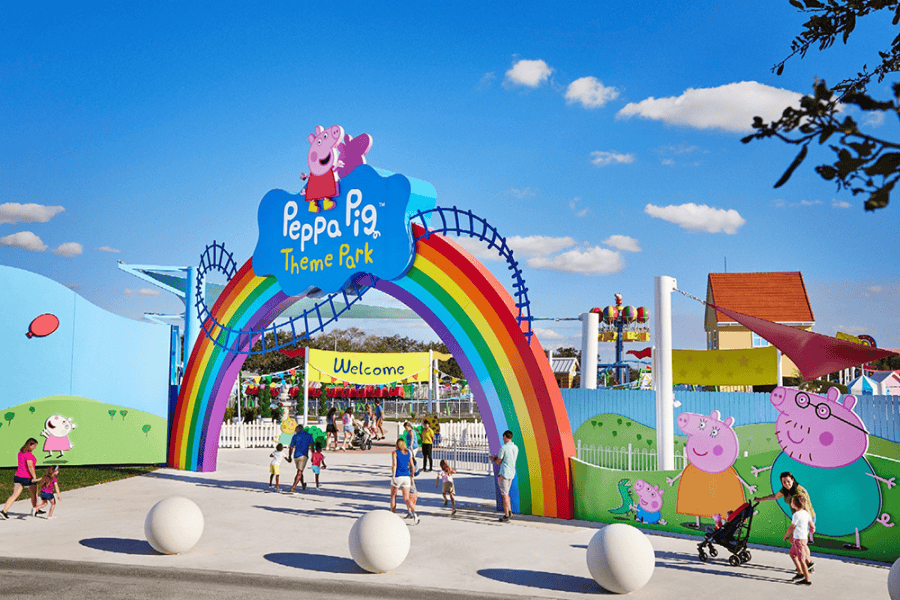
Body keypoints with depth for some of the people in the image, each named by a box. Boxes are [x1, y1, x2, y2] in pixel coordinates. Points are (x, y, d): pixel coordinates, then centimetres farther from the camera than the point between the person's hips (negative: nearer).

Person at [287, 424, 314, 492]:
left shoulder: (295, 436, 5)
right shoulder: (309, 435, 5)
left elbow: (291, 448, 9)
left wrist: (289, 457, 20)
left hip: (296, 456, 3)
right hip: (303, 456, -3)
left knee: (300, 471, 22)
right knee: (299, 473, -6)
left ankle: (303, 485, 38)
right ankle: (293, 487, -19)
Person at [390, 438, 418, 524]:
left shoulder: (394, 453, -2)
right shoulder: (408, 453, 11)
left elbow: (394, 465, -13)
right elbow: (412, 466, 11)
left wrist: (393, 477, -16)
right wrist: (412, 477, 19)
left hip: (398, 476, -3)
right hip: (406, 477, 3)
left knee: (393, 496, 19)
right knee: (406, 499, 2)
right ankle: (413, 512, -23)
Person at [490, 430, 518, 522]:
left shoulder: (503, 448, -15)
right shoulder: (515, 448, 8)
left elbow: (498, 462, -9)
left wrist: (493, 459, 13)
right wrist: (497, 458, 22)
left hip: (504, 474, -7)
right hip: (512, 473, 7)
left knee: (504, 495, -1)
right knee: (506, 493, 20)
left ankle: (506, 516, 1)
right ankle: (509, 512, 16)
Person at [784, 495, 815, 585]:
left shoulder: (797, 515, -18)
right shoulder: (806, 513, 6)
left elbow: (791, 528, -12)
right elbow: (812, 527, 7)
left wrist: (785, 536, 2)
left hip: (799, 539, -9)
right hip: (804, 537, 9)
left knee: (801, 560, -3)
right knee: (792, 554, 22)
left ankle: (807, 580, 1)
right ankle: (800, 573, 25)